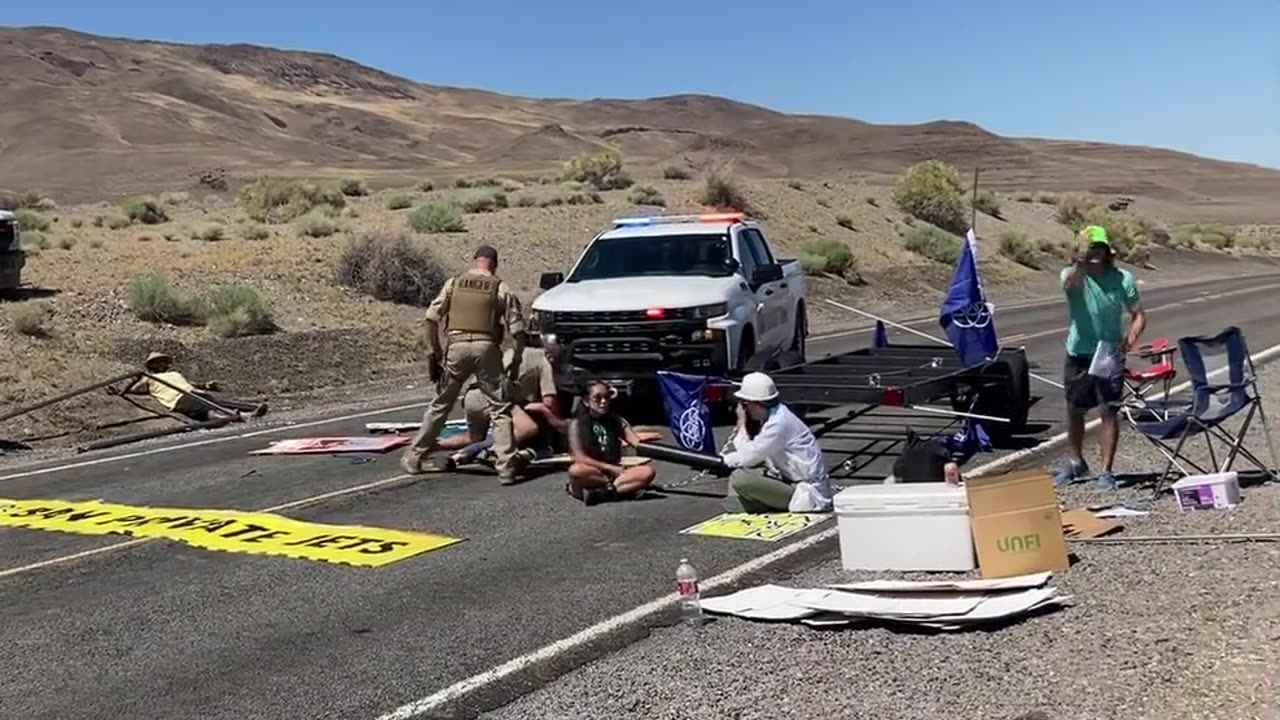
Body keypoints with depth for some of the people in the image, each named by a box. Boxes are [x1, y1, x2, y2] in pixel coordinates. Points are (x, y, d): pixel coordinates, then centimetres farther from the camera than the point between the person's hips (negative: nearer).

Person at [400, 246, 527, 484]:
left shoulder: (453, 283, 12)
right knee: (500, 409, 5)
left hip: (457, 347, 2)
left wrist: (433, 352, 9)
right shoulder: (502, 289, 7)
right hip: (486, 348, -2)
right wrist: (516, 362, 12)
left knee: (439, 405, 16)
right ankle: (506, 468, 0)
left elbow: (431, 318, 4)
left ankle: (413, 457, 25)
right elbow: (517, 330, 2)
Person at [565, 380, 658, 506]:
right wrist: (610, 468, -15)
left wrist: (645, 439, -26)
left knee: (647, 472, -23)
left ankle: (600, 493, -33)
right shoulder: (577, 424, -3)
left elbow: (637, 442, -2)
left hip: (614, 471, 4)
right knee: (576, 470, -38)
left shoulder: (617, 421, 9)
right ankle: (623, 488, -26)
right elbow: (580, 458, -10)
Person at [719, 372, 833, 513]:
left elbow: (748, 458, -19)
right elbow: (752, 454, 7)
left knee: (740, 479, -22)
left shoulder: (778, 423, -22)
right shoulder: (771, 416, 7)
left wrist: (742, 424, -7)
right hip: (791, 481, 10)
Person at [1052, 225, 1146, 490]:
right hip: (1078, 354, 1)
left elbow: (1138, 314, 1)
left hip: (1110, 354, -1)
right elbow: (1069, 283, -35)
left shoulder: (1122, 278, -5)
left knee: (1109, 411, -5)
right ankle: (1076, 462, 34)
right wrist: (1080, 266, -57)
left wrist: (1132, 335, -19)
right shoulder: (1073, 274, -9)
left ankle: (1106, 471, 4)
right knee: (1074, 410, 14)